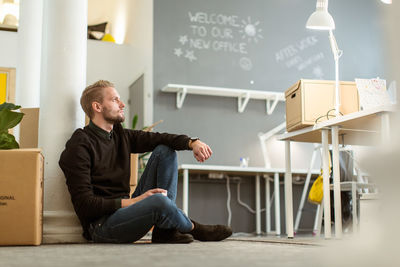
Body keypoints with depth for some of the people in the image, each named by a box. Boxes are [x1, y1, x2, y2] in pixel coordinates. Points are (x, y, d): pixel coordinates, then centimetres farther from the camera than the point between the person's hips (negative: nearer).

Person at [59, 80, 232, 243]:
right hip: (101, 225, -9)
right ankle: (193, 229, 0)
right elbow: (84, 203, -18)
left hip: (124, 209, 9)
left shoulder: (120, 135, 13)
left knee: (164, 151, 4)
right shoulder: (80, 145, -12)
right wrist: (132, 202, -24)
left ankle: (164, 231, -10)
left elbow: (157, 138, 6)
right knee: (158, 201, -36)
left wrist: (192, 143, -14)